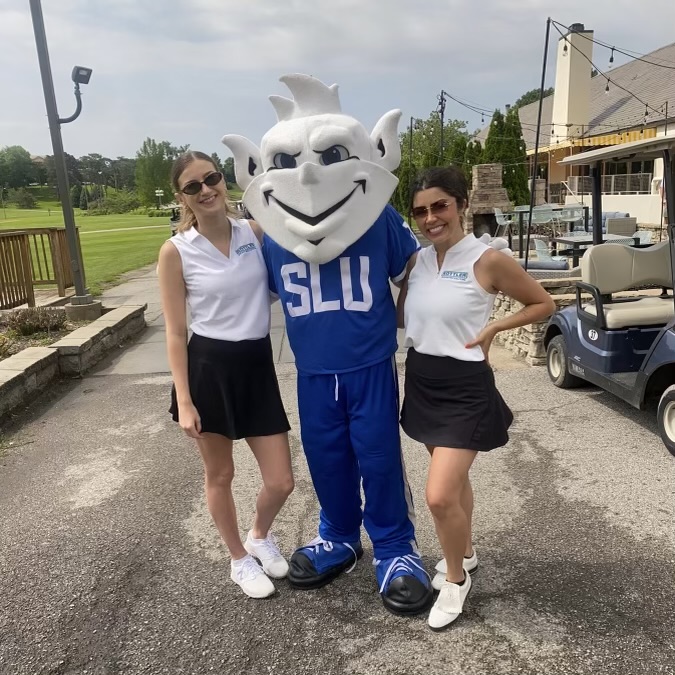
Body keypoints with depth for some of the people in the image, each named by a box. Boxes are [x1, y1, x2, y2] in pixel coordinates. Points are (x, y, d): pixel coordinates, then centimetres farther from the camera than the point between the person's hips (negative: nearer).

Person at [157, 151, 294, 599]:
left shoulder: (255, 232, 1)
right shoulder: (176, 252, -7)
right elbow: (176, 334, -5)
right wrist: (184, 402, -8)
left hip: (257, 366, 3)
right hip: (208, 369, -2)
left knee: (282, 482, 6)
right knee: (220, 475, 14)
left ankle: (261, 536, 41)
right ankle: (240, 560, 41)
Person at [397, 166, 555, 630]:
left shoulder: (488, 260, -13)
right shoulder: (417, 261, 4)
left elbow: (544, 305, -2)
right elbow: (400, 317, 13)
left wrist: (494, 328, -13)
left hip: (464, 386, -6)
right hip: (421, 381, 6)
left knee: (440, 495, -8)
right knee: (454, 480, 22)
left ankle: (456, 579, 21)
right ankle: (465, 553, 46)